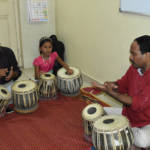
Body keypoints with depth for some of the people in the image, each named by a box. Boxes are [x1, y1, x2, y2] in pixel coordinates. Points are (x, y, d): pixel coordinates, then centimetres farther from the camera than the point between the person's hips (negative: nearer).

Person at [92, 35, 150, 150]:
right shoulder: (134, 68, -5)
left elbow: (138, 104, -31)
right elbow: (122, 84, 11)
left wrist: (110, 92, -30)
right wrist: (113, 85, -14)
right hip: (128, 113, 7)